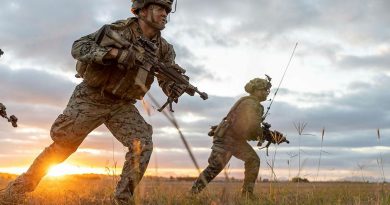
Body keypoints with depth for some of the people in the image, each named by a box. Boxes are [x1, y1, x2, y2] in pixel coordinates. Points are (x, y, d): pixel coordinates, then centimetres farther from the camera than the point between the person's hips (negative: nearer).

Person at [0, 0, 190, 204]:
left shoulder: (163, 48, -5)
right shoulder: (121, 29, -17)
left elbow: (169, 82, -3)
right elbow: (78, 47, -20)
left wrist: (177, 86, -28)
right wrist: (113, 52, -34)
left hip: (121, 105, 4)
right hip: (91, 98, -3)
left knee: (143, 144, -16)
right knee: (63, 145, 2)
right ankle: (22, 185, 22)